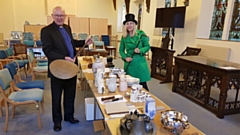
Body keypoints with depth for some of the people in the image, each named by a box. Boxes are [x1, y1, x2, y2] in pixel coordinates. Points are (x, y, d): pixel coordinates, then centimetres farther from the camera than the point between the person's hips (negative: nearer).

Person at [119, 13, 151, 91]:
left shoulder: (141, 34, -4)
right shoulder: (124, 36, 4)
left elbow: (147, 46, 1)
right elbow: (121, 50, 11)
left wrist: (140, 50, -18)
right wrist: (125, 57, -7)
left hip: (140, 62, -2)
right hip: (129, 63, 3)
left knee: (142, 84, 0)